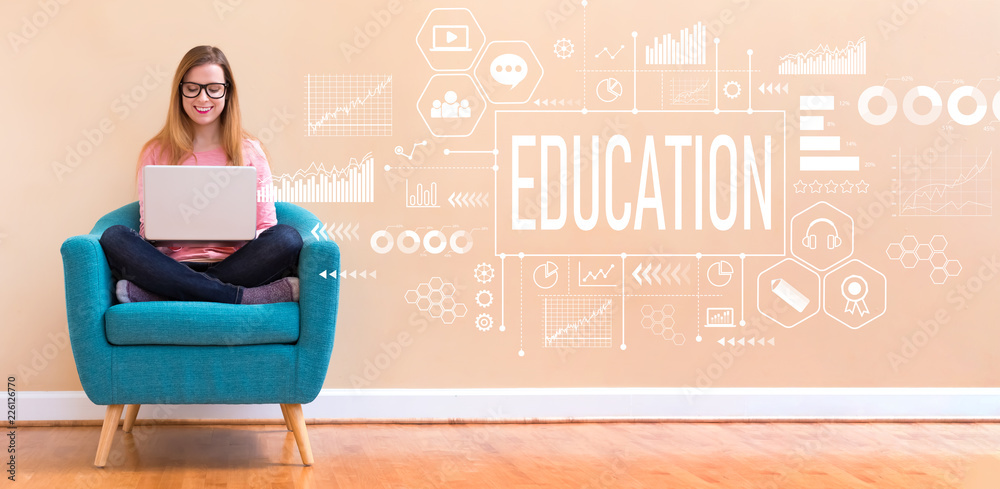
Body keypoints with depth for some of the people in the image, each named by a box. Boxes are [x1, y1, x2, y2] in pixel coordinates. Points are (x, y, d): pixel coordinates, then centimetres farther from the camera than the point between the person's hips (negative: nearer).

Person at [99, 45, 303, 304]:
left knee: (287, 237, -30)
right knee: (114, 238, -27)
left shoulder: (250, 151, 13)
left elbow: (267, 227, 9)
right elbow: (148, 232, 10)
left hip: (235, 264, 0)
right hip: (173, 266, 0)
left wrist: (244, 235, -14)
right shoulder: (156, 152, 13)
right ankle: (245, 296, -35)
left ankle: (144, 293, -32)